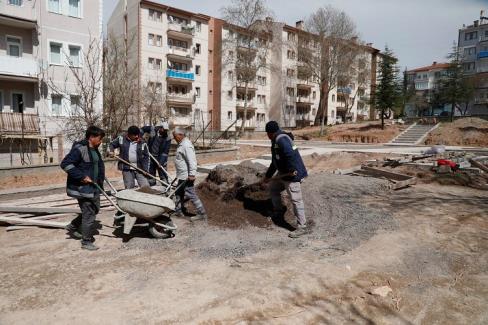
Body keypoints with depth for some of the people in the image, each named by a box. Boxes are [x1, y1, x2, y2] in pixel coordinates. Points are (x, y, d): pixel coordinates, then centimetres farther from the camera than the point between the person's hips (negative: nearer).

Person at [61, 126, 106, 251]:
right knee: (89, 214, -2)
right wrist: (82, 176, -24)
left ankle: (72, 226, 39)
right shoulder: (79, 149, -19)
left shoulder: (94, 149, 10)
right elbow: (65, 164, -22)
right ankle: (86, 242, 12)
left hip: (93, 187, 10)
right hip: (82, 188, -10)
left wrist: (100, 179, 17)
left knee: (94, 209, 20)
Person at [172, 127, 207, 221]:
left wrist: (191, 175, -27)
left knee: (191, 195, -6)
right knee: (179, 193, 19)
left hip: (187, 177, -11)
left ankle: (202, 214, 3)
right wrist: (178, 174, 26)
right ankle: (179, 211, 33)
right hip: (182, 176, 11)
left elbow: (192, 161, -25)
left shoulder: (186, 145, -19)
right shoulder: (181, 144, 14)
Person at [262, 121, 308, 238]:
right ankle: (279, 211, 41)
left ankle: (302, 227, -3)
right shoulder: (276, 141, 18)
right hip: (283, 173, 11)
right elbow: (274, 162, 26)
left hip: (292, 174, -11)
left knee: (296, 200, -8)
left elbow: (290, 154, -32)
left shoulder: (281, 139, -16)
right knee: (273, 188, 24)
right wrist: (268, 175, 29)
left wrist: (292, 170, -30)